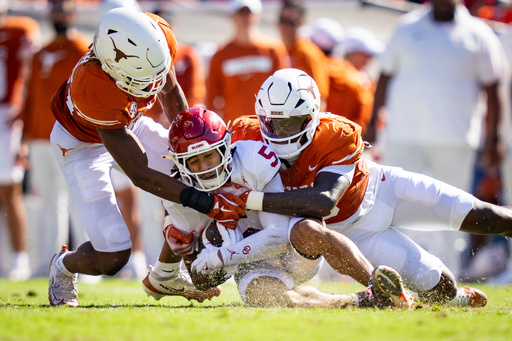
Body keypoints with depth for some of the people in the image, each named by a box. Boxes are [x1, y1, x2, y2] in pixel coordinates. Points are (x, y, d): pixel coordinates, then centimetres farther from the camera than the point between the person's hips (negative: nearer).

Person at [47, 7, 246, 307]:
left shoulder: (159, 35, -29)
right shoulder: (94, 89, -45)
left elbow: (170, 93, -2)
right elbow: (140, 174, -36)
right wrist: (207, 204, -38)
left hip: (127, 123, 6)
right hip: (82, 144, -6)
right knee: (112, 257, -11)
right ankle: (63, 267, 24)